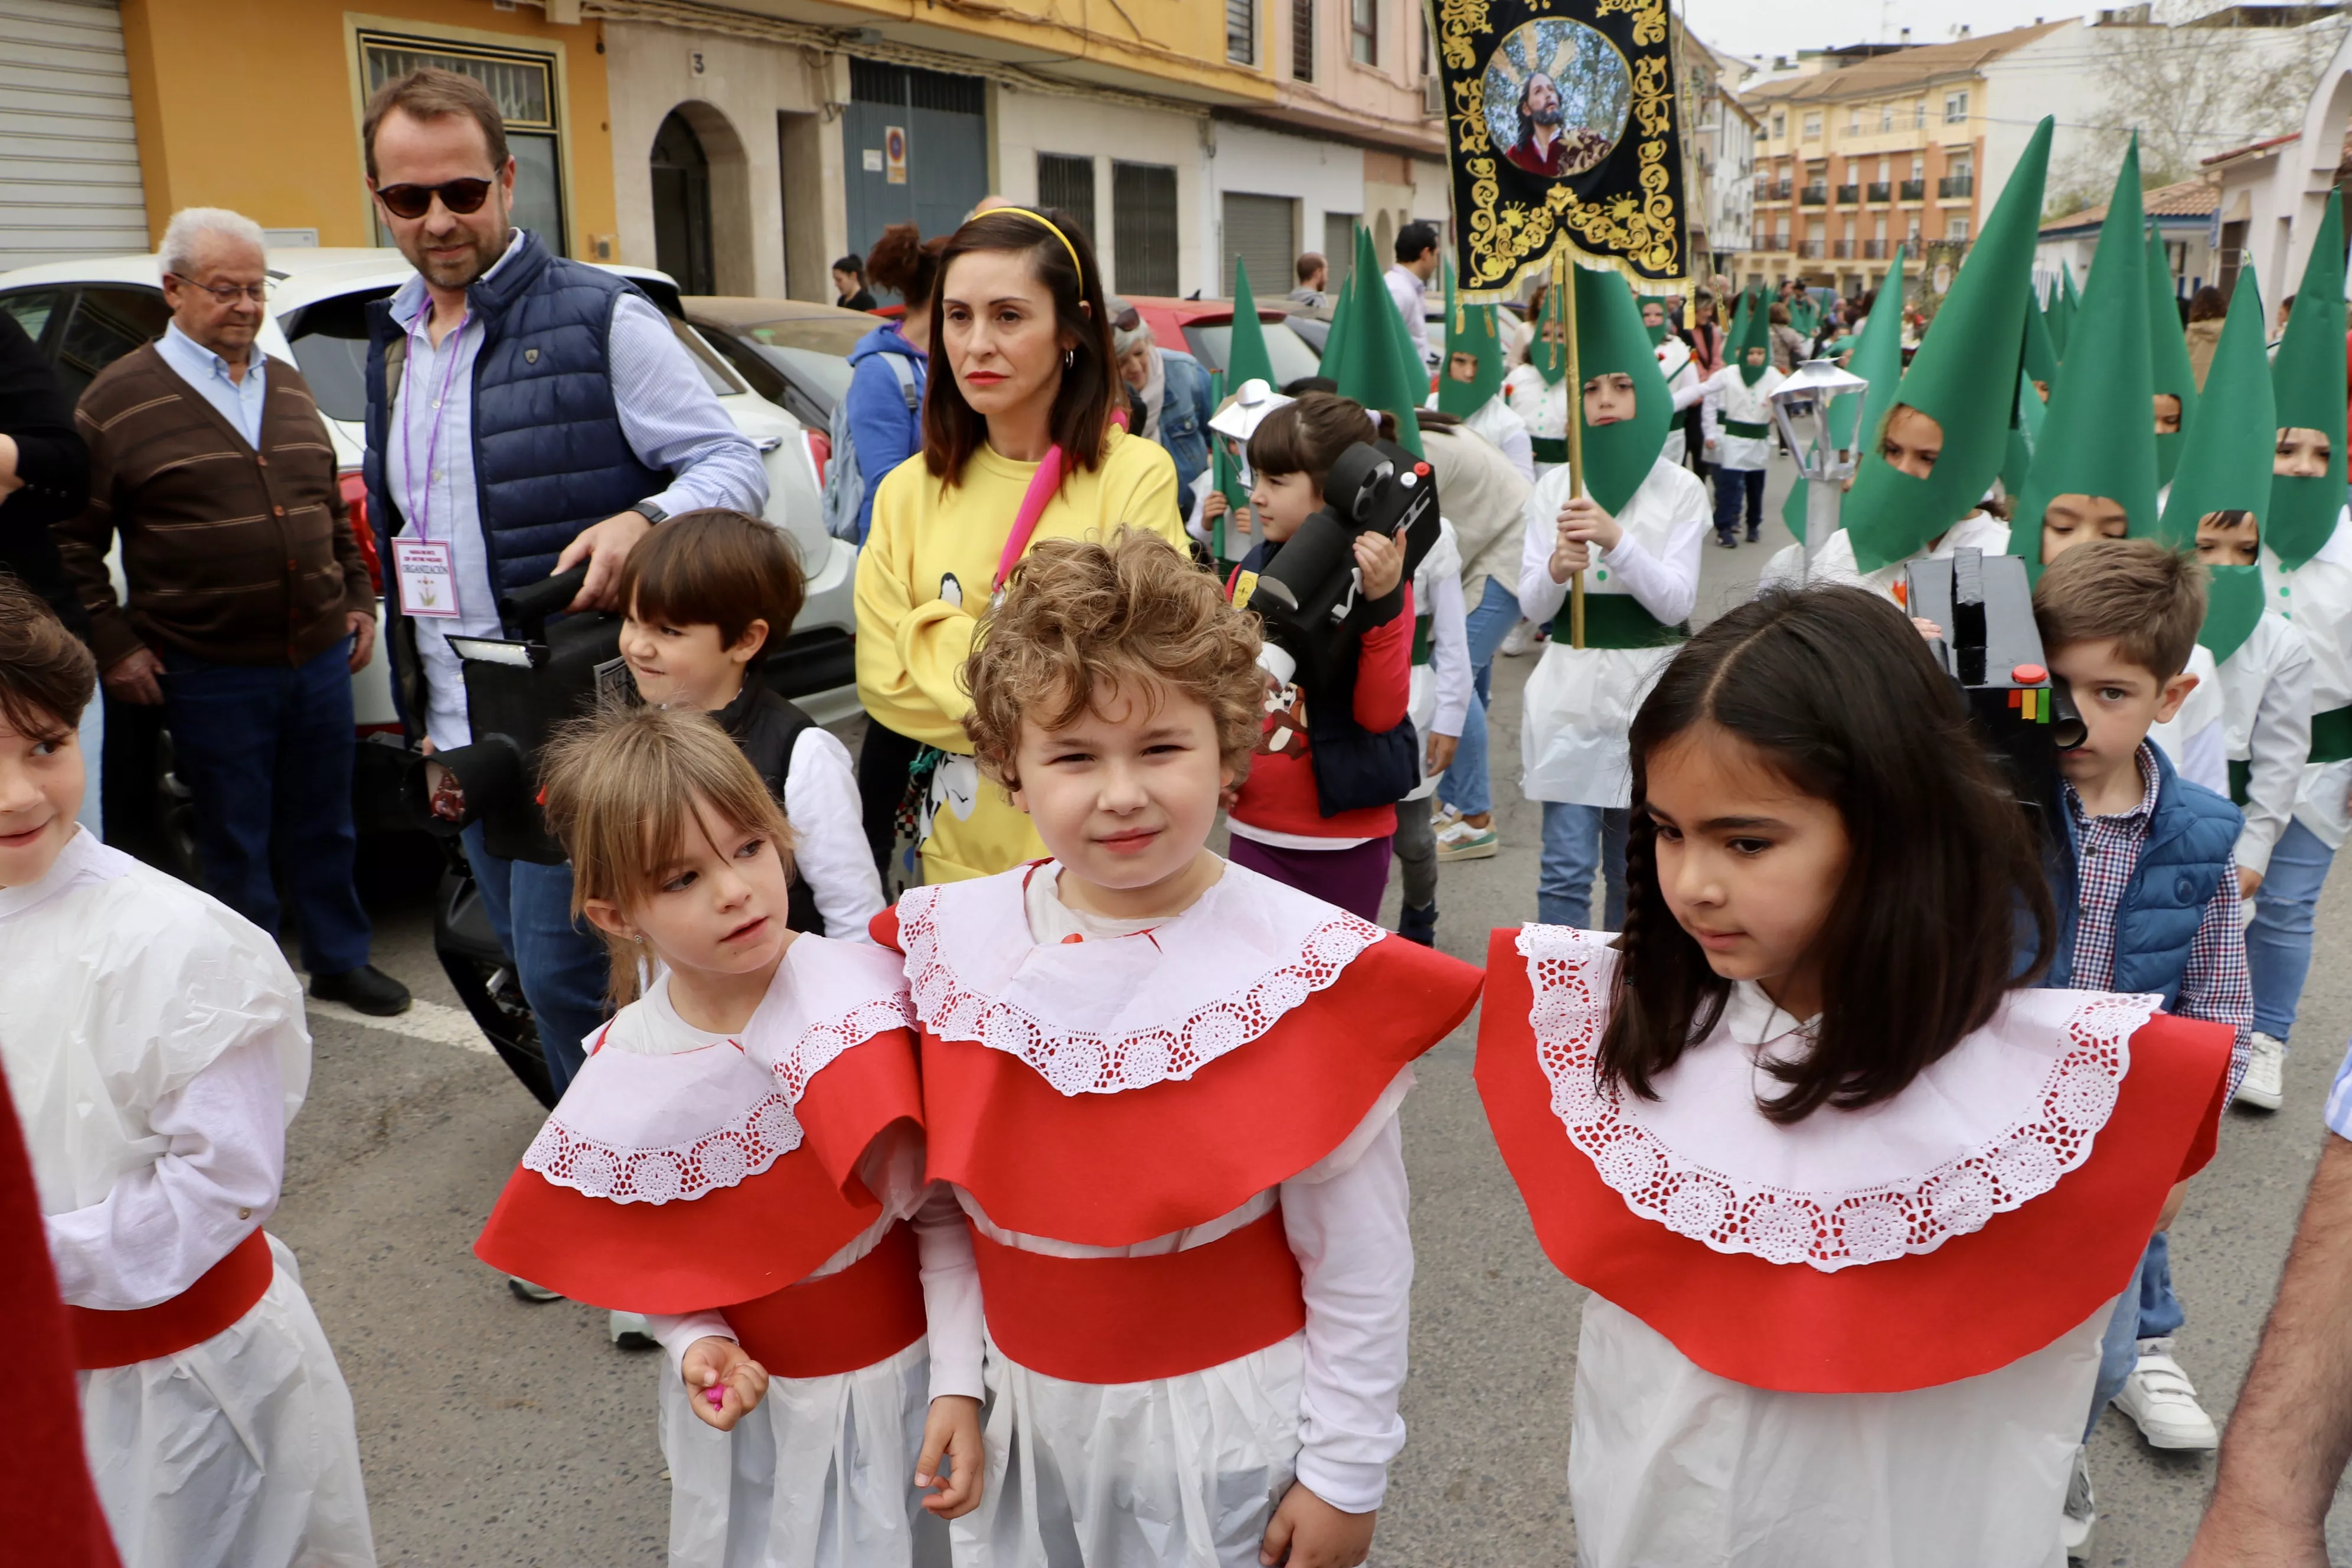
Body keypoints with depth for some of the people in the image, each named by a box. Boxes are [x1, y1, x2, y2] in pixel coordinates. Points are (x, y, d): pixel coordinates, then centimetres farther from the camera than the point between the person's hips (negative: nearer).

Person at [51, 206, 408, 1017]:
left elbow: (333, 508, 21)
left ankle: (341, 960, 30)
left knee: (325, 827, 15)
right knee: (235, 844, 7)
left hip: (320, 656, 5)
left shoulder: (288, 387, 12)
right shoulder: (119, 400, -5)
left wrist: (359, 599, 15)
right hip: (210, 675, -4)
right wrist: (113, 644, -7)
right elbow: (72, 540, -3)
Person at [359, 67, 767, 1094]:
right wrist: (421, 703, 19)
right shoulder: (393, 343, 15)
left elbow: (736, 465, -9)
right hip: (463, 729, 8)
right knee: (528, 963, 17)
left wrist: (644, 520, -30)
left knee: (565, 976, -7)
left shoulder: (599, 318, -8)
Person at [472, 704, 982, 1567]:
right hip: (747, 1393, 2)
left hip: (892, 1379, -2)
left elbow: (946, 1208, -15)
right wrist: (697, 1344, -15)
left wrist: (958, 1385, -17)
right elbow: (634, 1247, 2)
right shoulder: (625, 1068, -12)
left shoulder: (866, 1002, -22)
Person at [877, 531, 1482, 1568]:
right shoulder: (955, 940, -7)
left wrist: (1344, 1473, -6)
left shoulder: (1308, 968, -19)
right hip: (1024, 1414, 4)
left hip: (1229, 1424, -3)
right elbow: (937, 1196, 4)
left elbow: (1359, 1261, -11)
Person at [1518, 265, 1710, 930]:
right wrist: (1556, 568, -23)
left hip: (1648, 687, 0)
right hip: (1569, 685, 1)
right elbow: (1531, 607, 0)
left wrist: (1616, 540, -26)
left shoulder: (1681, 489, 0)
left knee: (1633, 869, 11)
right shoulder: (1552, 488, 4)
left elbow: (1676, 601, -10)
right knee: (1566, 868, 0)